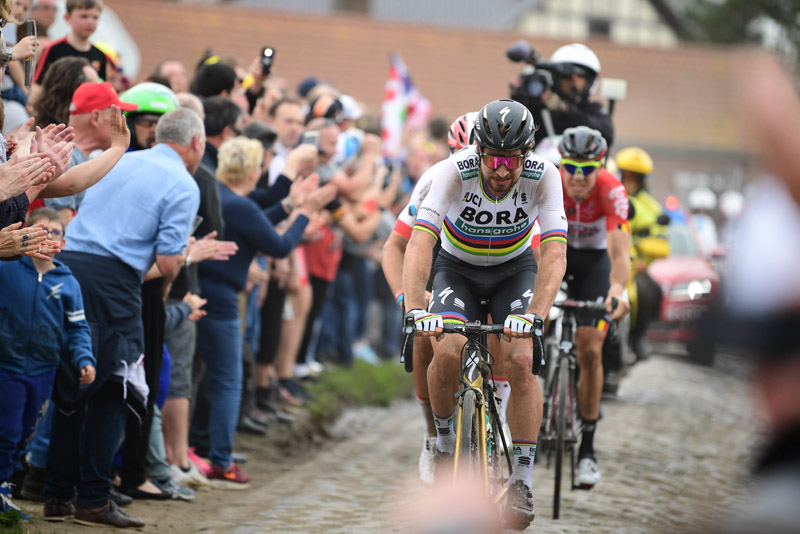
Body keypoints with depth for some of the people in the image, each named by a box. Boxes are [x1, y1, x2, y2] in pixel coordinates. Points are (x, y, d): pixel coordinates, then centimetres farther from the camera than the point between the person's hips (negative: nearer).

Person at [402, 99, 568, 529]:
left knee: (520, 361, -20)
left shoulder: (543, 176, -29)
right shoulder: (453, 172, -31)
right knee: (447, 352, -25)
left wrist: (533, 315, -49)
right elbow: (420, 243, -40)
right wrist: (415, 310, -53)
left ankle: (522, 481, -10)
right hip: (458, 268, 0)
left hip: (515, 269, 0)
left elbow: (554, 254, -35)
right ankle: (445, 442, 2)